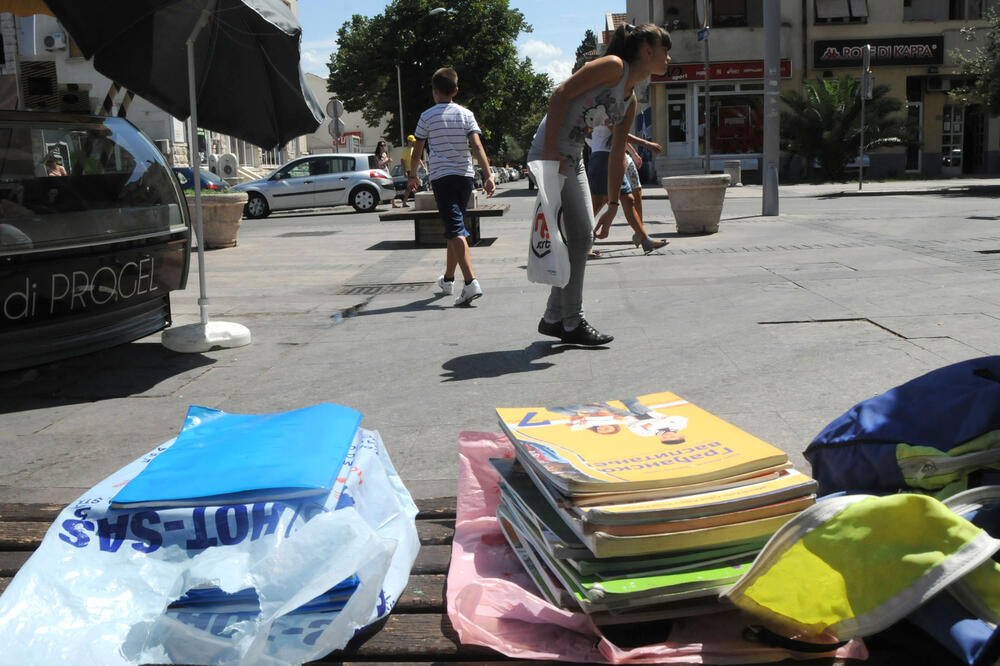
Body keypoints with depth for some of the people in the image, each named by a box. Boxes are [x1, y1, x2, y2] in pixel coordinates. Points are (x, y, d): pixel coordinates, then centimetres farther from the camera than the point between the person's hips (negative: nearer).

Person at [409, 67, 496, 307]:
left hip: (441, 176, -4)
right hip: (464, 175, 4)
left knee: (455, 230, -11)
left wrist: (413, 175, 19)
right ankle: (448, 279, 31)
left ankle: (471, 282, -27)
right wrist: (488, 175, -10)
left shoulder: (427, 117, -1)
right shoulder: (466, 114, 5)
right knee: (455, 226, 18)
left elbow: (416, 152, 3)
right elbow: (477, 146, -6)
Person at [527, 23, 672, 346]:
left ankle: (553, 318, 20)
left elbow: (617, 155, 17)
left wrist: (613, 204, 15)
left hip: (573, 158, 10)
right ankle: (572, 324, 3)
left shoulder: (630, 102, 16)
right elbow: (561, 94, -16)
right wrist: (550, 150, -22)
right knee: (578, 237, -7)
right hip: (550, 153, -10)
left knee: (582, 238, 11)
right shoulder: (613, 66, -9)